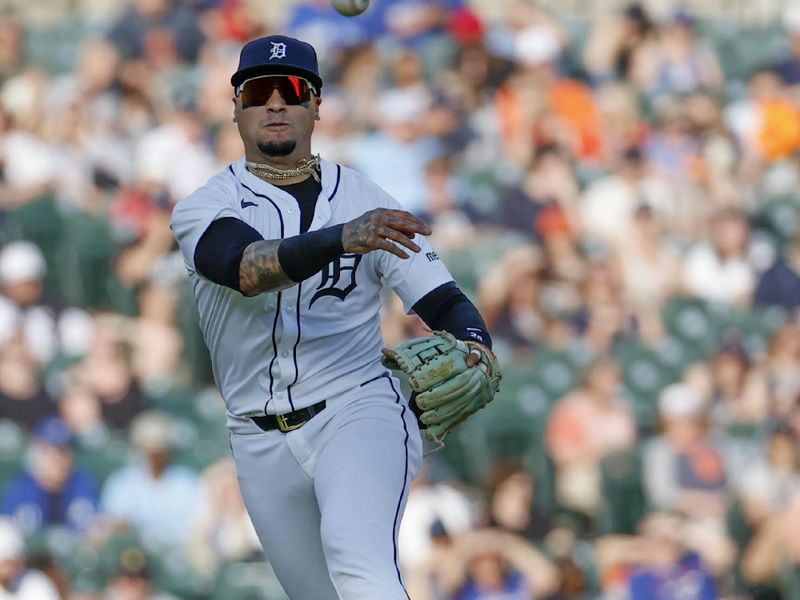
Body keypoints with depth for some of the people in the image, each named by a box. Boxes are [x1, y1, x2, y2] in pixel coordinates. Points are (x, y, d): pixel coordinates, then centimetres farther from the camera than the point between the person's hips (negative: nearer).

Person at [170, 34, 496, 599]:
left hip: (360, 411, -3)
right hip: (263, 443, 3)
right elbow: (247, 267, -21)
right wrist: (342, 239, -39)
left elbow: (445, 303, 1)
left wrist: (473, 351, -23)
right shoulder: (203, 209, 1)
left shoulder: (366, 200, 4)